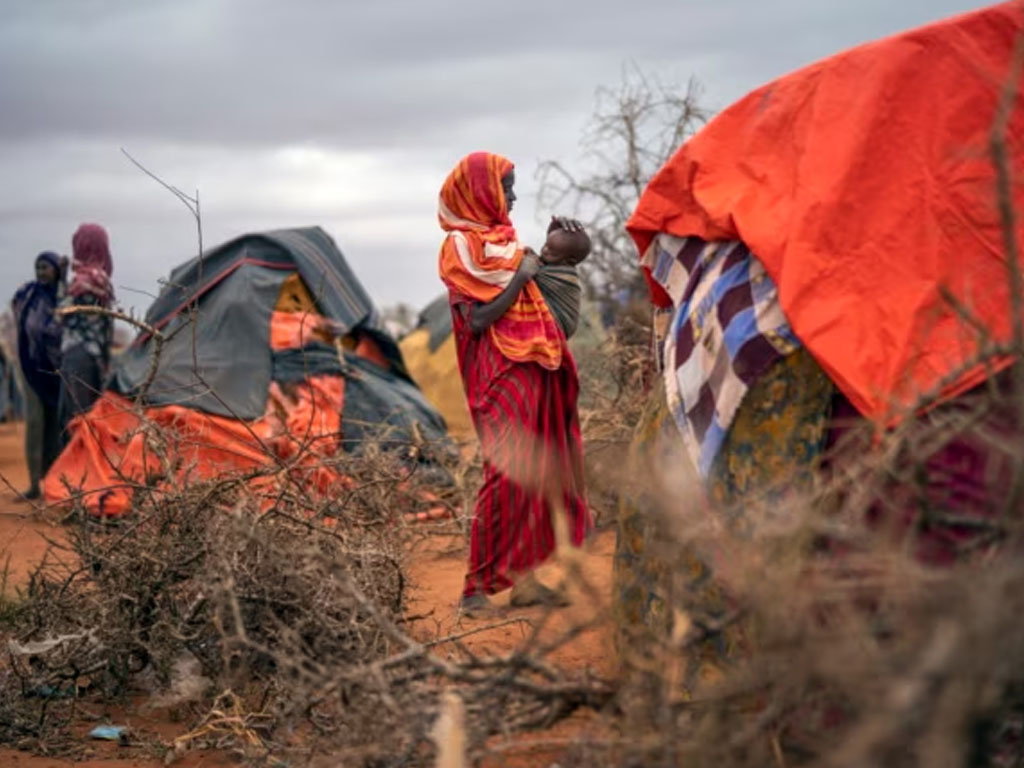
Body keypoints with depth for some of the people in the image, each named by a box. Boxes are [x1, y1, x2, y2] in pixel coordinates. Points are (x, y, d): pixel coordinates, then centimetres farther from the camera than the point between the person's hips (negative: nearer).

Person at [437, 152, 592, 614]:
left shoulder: (500, 237, 17)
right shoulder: (462, 245, -8)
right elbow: (477, 320, -16)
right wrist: (520, 278, -12)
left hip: (531, 372, 9)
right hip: (501, 376, -9)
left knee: (534, 472, 8)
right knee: (506, 473, -12)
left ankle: (521, 577, 13)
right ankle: (478, 586, -7)